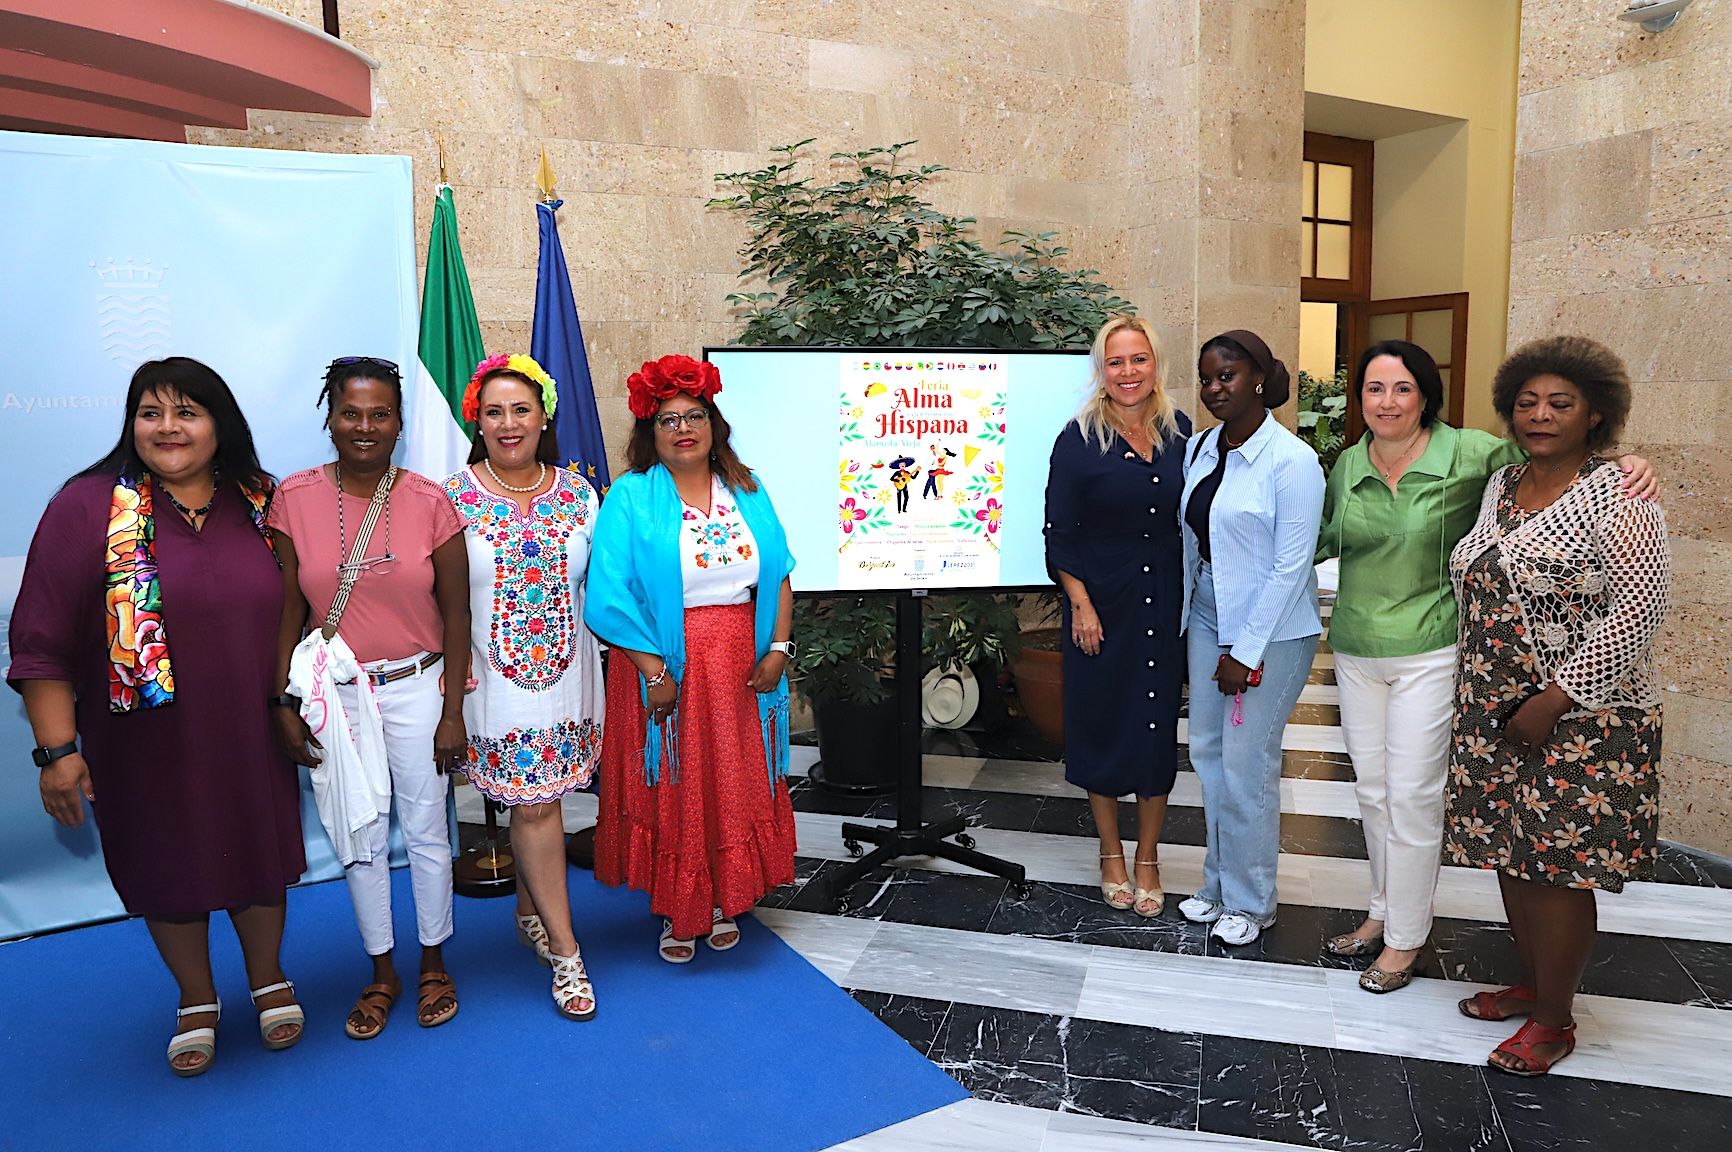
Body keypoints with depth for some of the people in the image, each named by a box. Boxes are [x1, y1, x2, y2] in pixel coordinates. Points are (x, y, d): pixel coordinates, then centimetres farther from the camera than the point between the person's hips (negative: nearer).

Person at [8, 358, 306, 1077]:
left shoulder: (259, 505, 0)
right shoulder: (88, 507, -10)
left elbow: (291, 613, 9)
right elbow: (42, 644, -10)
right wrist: (58, 750, -13)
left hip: (251, 740, 2)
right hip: (146, 747, -2)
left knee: (257, 856, 16)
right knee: (168, 870, 14)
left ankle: (268, 978, 40)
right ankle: (196, 1000, 38)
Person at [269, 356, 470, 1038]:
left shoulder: (429, 502, -7)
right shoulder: (295, 499, -4)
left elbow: (456, 612, -3)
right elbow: (288, 612, 0)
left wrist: (452, 713, -5)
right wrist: (284, 705, -5)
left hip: (416, 687, -1)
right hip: (333, 694, 1)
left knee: (427, 831, 10)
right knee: (361, 837, 12)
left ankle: (434, 963, 31)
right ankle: (382, 972, 32)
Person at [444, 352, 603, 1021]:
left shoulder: (576, 491, 4)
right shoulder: (454, 498, -4)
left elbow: (595, 578, 10)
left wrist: (611, 651, 5)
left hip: (567, 672, 3)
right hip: (496, 678, -3)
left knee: (535, 800, 12)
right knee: (535, 804, -1)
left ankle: (529, 910, 34)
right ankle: (563, 950, 9)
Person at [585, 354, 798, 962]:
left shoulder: (747, 491, 6)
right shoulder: (631, 498, -7)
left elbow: (779, 574, 6)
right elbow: (611, 595, -15)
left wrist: (778, 648, -4)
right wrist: (653, 672, -19)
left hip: (739, 666, 4)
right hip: (664, 664, -3)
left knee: (735, 786, 13)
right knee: (671, 790, 8)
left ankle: (723, 903, 32)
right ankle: (674, 911, 27)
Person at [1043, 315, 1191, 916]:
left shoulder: (1180, 432, 4)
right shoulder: (1080, 438, -7)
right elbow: (1059, 533, -7)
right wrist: (1080, 605, -12)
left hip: (1166, 606, 3)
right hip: (1102, 607, -3)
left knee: (1158, 726, 9)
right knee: (1102, 725, 8)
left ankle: (1148, 857, 26)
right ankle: (1111, 853, 27)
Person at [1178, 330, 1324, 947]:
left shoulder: (1290, 460, -15)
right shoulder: (1198, 447, 5)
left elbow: (1292, 565, -16)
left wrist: (1246, 651, -16)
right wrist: (1186, 616, 10)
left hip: (1270, 631, -7)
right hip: (1207, 620, 7)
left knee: (1247, 764, 0)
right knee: (1208, 752, 13)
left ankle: (1249, 901, 19)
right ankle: (1219, 884, 30)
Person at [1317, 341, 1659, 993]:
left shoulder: (1468, 455, -10)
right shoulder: (1347, 466, 4)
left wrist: (1624, 466, -20)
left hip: (1429, 653, -5)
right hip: (1356, 651, 5)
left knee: (1413, 796, 1)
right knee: (1371, 789, 15)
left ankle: (1406, 940, 18)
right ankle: (1385, 910, 34)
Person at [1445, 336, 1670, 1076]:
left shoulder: (1617, 500, -11)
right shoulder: (1499, 488, 9)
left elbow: (1638, 611, -16)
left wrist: (1553, 702, -18)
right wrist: (1480, 701, 11)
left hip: (1580, 722, -6)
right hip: (1497, 717, 6)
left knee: (1558, 868, 1)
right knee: (1511, 853, 14)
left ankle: (1554, 1020, 18)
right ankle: (1532, 984, 33)